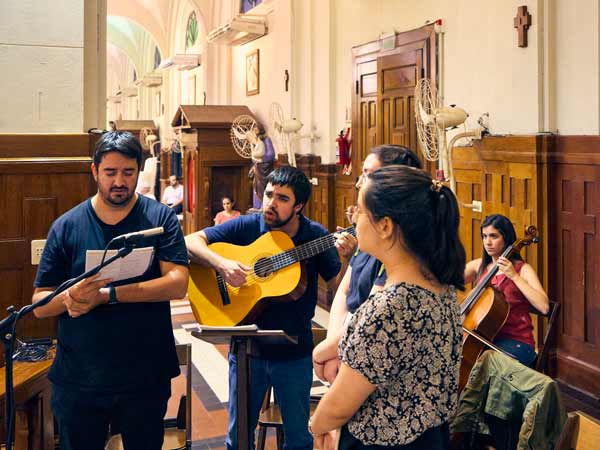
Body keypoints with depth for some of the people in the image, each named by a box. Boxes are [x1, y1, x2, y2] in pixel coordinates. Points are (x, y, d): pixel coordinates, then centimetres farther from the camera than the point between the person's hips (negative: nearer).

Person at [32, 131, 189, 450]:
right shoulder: (67, 225, 0)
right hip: (77, 379, 1)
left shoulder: (160, 218, -3)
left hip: (146, 377, -1)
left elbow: (177, 284, -16)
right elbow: (39, 304, 0)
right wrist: (68, 298, -23)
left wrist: (106, 295, -23)